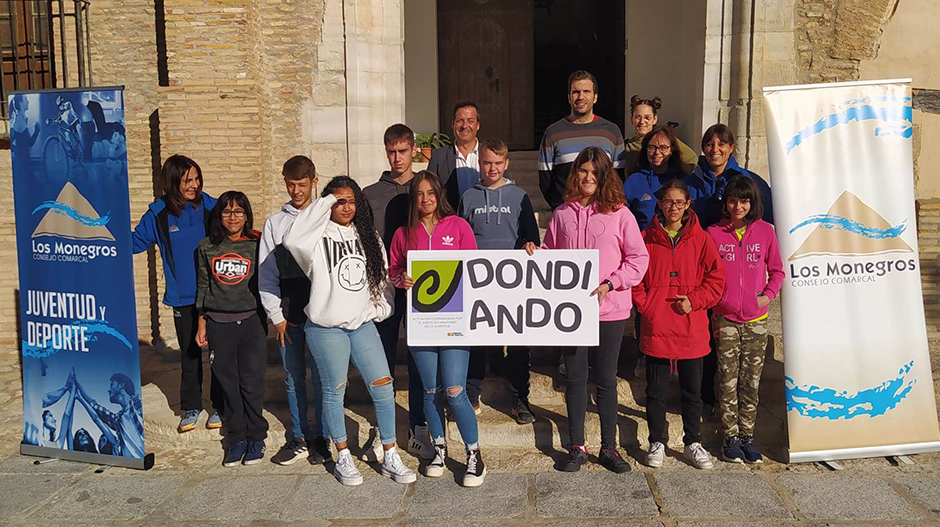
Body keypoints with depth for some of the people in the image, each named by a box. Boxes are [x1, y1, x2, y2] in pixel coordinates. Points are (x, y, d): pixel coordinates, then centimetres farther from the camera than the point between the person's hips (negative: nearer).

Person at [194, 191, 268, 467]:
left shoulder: (256, 245, -1)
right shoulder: (207, 247, 6)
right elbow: (203, 286, 12)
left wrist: (268, 321, 3)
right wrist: (202, 325, 12)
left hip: (251, 322, -2)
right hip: (219, 323, 2)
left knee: (252, 383, 0)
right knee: (228, 383, 7)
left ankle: (256, 438, 16)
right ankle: (236, 439, 19)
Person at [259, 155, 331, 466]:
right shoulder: (274, 223, 10)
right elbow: (266, 274, 9)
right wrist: (276, 315, 2)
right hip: (288, 314, 2)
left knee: (321, 378, 2)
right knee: (293, 378, 9)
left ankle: (322, 438, 15)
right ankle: (299, 438, 20)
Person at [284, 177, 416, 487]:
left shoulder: (368, 236, 10)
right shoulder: (320, 237, -6)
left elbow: (383, 278, 17)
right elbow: (292, 239, -29)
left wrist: (380, 310, 4)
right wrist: (325, 202, -22)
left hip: (363, 324, 4)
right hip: (327, 328, -4)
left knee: (384, 387, 0)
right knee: (334, 391, 6)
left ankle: (390, 457, 12)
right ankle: (343, 458, 22)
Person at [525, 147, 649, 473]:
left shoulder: (619, 213, -2)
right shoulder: (562, 214, 6)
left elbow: (639, 258, -2)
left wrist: (610, 283, -12)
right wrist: (535, 254, -5)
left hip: (609, 311, -2)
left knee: (606, 380, 8)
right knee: (575, 379, 9)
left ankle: (609, 448, 22)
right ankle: (576, 447, 22)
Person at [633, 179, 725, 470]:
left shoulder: (701, 238, 3)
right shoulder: (647, 238, 3)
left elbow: (716, 279, 3)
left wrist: (694, 300, -10)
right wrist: (646, 305, -7)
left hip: (692, 329, 1)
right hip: (655, 328, 0)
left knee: (692, 390, 12)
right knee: (655, 390, 9)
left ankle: (693, 443, 28)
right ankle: (657, 443, 24)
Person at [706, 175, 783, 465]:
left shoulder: (765, 231, 3)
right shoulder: (714, 233, 0)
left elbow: (777, 270, 12)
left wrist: (769, 294, -4)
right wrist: (711, 313, 0)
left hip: (756, 320, 1)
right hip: (725, 320, -1)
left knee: (751, 381, 7)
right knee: (728, 381, 2)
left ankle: (747, 436, 18)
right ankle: (730, 438, 11)